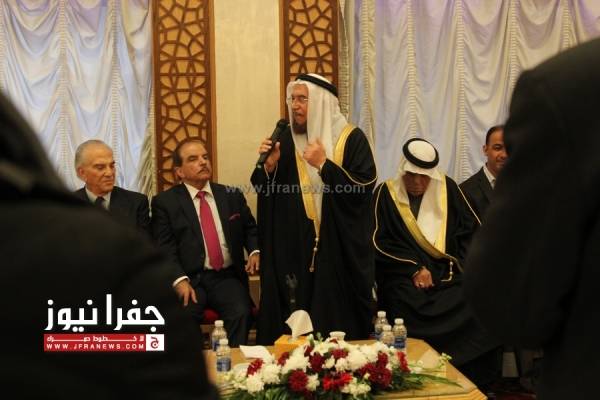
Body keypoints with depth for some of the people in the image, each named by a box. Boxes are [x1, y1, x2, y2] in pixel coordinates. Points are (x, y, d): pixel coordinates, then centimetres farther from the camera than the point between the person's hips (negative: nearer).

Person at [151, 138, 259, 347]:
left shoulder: (232, 196, 15)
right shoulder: (164, 202, 5)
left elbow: (250, 229, 23)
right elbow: (164, 247, -2)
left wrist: (255, 251, 0)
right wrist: (179, 280, -18)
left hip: (227, 277, 2)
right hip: (189, 279, -2)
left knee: (241, 313, -26)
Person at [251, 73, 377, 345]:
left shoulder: (352, 139, -3)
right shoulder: (286, 139, 7)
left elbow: (365, 187, -13)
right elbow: (266, 192, 8)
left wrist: (323, 164, -18)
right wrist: (269, 165, -11)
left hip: (339, 247, -2)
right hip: (293, 247, 3)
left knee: (338, 319, 2)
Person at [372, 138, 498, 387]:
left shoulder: (447, 188, 11)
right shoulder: (386, 193, 4)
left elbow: (471, 229, 11)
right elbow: (380, 242, -2)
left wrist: (458, 264, -4)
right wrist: (414, 269, -12)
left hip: (448, 274, 2)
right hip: (405, 277, -2)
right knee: (409, 308, -33)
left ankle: (474, 383, -8)